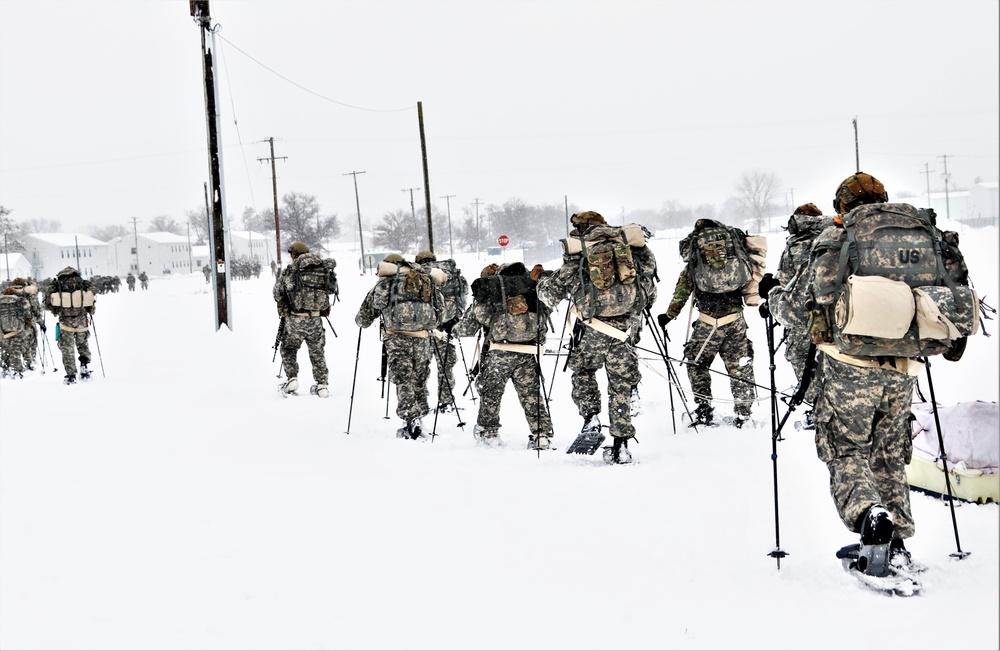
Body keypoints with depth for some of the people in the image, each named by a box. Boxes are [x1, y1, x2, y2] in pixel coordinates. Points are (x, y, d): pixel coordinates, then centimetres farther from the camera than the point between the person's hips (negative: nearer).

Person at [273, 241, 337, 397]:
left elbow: (277, 292, 7)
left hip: (295, 319, -2)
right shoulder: (323, 269, 3)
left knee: (289, 349, 18)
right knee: (317, 352, 18)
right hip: (316, 320, 2)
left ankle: (292, 379, 4)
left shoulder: (289, 271, -4)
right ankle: (322, 385, 16)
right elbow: (331, 290, 11)